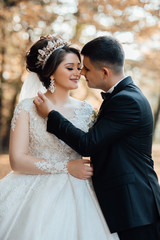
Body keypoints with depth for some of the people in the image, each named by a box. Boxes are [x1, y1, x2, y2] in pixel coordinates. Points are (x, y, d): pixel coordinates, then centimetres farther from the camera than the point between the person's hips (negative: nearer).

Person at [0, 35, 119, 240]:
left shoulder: (85, 110, 7)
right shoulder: (27, 108, -2)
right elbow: (17, 160, -9)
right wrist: (66, 167, -14)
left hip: (75, 196, 3)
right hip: (36, 195, -2)